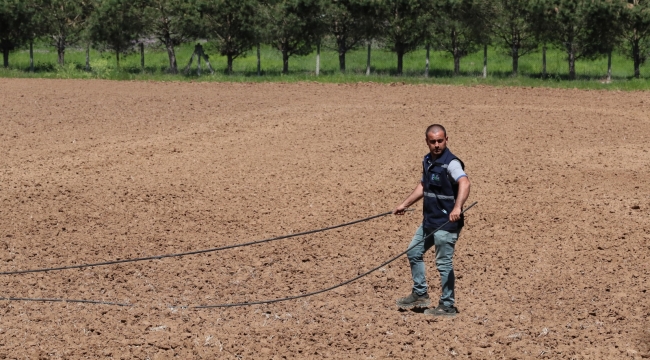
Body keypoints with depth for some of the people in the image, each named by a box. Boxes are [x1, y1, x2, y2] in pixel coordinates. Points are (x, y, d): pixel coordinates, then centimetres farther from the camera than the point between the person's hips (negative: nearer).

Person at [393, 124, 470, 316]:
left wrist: (457, 208, -53)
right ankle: (420, 295, 31)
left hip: (447, 222, -9)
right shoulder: (427, 161, 8)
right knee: (414, 252, 19)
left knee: (444, 263, -2)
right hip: (429, 220, 9)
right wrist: (405, 204, 28)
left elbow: (464, 183, -37)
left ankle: (447, 306, 9)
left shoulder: (451, 163, -19)